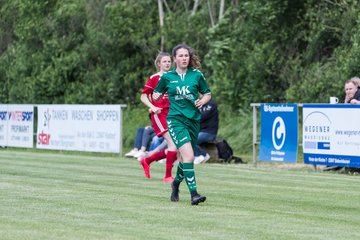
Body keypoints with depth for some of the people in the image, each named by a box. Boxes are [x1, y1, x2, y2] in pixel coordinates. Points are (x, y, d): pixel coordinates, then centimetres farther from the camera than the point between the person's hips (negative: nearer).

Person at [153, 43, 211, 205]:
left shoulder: (197, 75, 5)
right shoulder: (167, 77, 3)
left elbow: (207, 94, 12)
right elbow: (156, 93, 19)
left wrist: (202, 101, -4)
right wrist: (156, 96, 3)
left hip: (194, 120, 3)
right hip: (176, 120, -3)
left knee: (185, 156, 13)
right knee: (189, 156, -20)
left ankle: (176, 183, 43)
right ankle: (193, 193, -22)